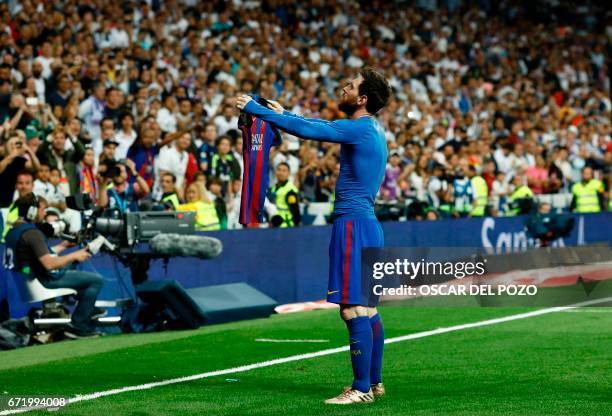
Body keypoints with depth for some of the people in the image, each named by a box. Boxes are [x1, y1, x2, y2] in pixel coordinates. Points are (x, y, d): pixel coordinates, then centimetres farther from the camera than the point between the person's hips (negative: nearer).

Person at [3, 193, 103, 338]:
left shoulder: (14, 230, 8)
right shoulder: (32, 233, -23)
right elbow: (49, 264, -30)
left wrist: (62, 246, 16)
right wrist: (74, 256, -17)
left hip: (29, 276, 11)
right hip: (46, 280, -11)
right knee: (96, 280, -10)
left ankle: (88, 308, 32)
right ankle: (78, 326, -7)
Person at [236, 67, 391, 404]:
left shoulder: (360, 129, -13)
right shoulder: (371, 131, 16)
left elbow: (309, 130, -18)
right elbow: (320, 126, 29)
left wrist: (257, 110, -13)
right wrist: (284, 115, 35)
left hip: (353, 224, -10)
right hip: (367, 224, 10)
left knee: (355, 309, -9)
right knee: (367, 309, 14)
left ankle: (362, 389, -9)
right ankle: (374, 383, 20)